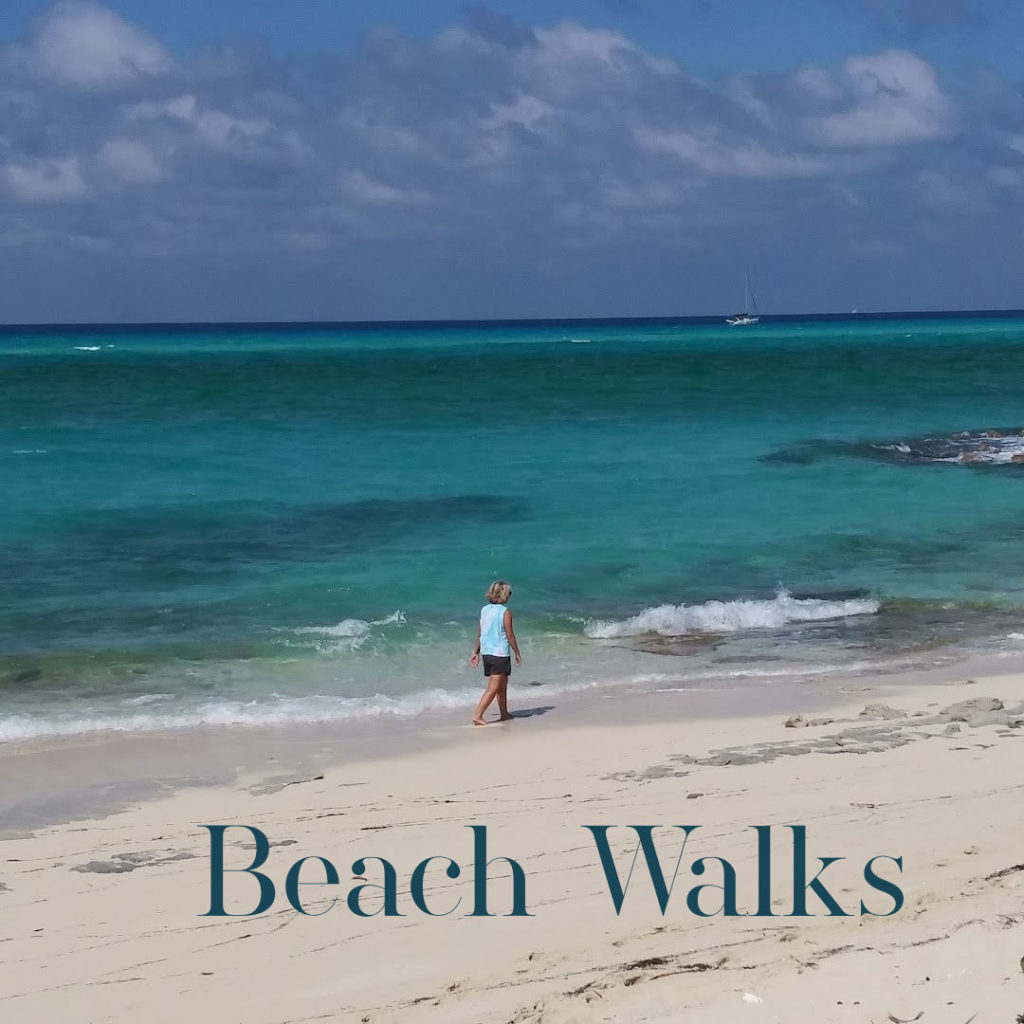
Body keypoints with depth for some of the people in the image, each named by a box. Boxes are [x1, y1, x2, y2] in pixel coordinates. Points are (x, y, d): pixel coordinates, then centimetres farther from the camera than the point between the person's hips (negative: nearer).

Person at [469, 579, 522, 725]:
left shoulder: (484, 610, 6)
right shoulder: (505, 612, -13)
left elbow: (479, 634, 11)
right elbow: (510, 635, -11)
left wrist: (476, 653, 18)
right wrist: (517, 653, -1)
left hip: (487, 653, 7)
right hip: (500, 654, -7)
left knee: (503, 685, 21)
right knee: (493, 689, -4)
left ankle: (504, 714, 30)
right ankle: (477, 715, -11)